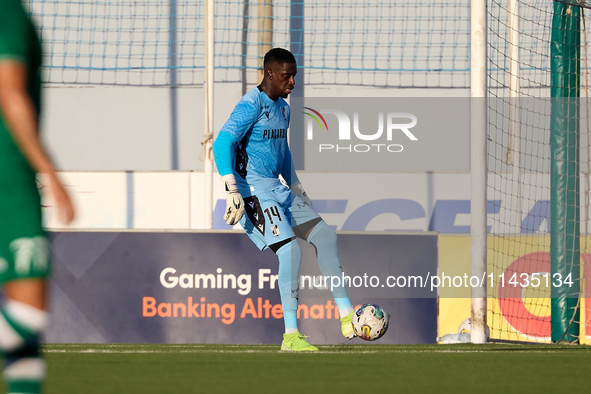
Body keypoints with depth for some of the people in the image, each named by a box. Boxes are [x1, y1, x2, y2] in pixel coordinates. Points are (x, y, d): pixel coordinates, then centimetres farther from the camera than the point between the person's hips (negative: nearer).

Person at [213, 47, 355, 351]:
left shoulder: (282, 108, 15)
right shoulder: (251, 106, -14)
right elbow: (222, 144, -24)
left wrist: (296, 188, 31)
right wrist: (232, 190, -32)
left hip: (277, 190, 10)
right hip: (253, 191, -10)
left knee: (324, 235, 5)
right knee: (289, 249, -20)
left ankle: (347, 318, 8)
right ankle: (290, 336, -19)